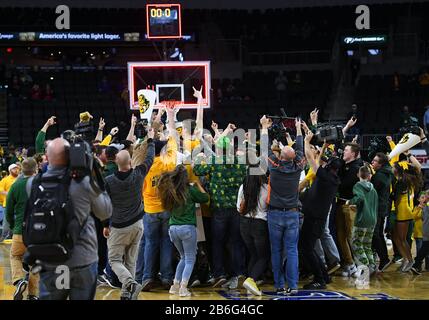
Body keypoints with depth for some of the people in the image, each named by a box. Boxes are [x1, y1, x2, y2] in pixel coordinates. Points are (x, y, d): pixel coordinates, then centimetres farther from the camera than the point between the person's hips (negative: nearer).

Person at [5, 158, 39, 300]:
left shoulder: (16, 185, -3)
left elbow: (9, 211, 4)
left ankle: (19, 280, -8)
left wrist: (13, 226, 19)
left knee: (15, 256, 19)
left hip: (20, 230, 0)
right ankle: (33, 293, 11)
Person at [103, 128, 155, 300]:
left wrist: (105, 225, 7)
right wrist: (151, 140, 23)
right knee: (131, 260, 11)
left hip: (118, 227, -3)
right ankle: (126, 292, 11)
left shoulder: (109, 181, -12)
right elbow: (150, 158, 9)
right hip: (137, 225, 3)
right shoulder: (137, 175, -8)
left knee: (115, 260, 4)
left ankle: (130, 283, -20)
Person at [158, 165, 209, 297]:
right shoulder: (189, 189, -8)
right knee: (190, 259, 5)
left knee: (184, 257, 21)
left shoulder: (169, 191, 5)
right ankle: (183, 287, -7)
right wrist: (198, 184, 16)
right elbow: (205, 198, 1)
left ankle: (175, 285, 15)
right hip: (187, 228, -5)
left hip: (173, 228, 5)